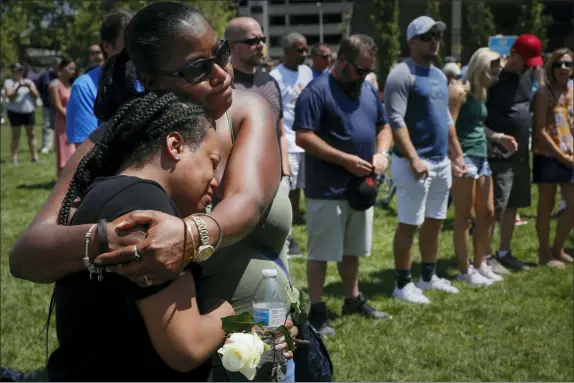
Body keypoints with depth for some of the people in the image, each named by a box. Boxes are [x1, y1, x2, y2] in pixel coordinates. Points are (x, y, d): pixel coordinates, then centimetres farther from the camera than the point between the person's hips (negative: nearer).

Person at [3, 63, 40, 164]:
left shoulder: (28, 82, 12)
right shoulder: (9, 82, 1)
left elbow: (36, 96, 6)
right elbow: (10, 96, -12)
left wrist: (30, 88, -12)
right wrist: (18, 87, -25)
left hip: (29, 111, 3)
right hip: (15, 112, -3)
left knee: (31, 134, 2)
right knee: (15, 135, -2)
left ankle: (35, 156, 5)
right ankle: (14, 158, 0)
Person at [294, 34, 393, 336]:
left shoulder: (369, 90, 11)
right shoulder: (317, 91, -14)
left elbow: (383, 127, 20)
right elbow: (303, 137, -20)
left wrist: (381, 153, -2)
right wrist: (345, 159, -21)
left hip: (360, 187, 8)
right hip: (327, 190, -8)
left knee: (352, 249, 20)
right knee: (321, 252, 0)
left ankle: (353, 300, 33)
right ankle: (316, 311, 8)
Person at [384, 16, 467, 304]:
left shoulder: (439, 75, 16)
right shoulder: (402, 74, -12)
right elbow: (396, 120, -19)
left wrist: (457, 154, 20)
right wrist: (413, 159, -25)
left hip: (441, 161, 9)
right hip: (415, 163, -9)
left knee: (435, 221, 14)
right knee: (409, 224, -3)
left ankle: (429, 277, 26)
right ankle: (403, 284, 4)